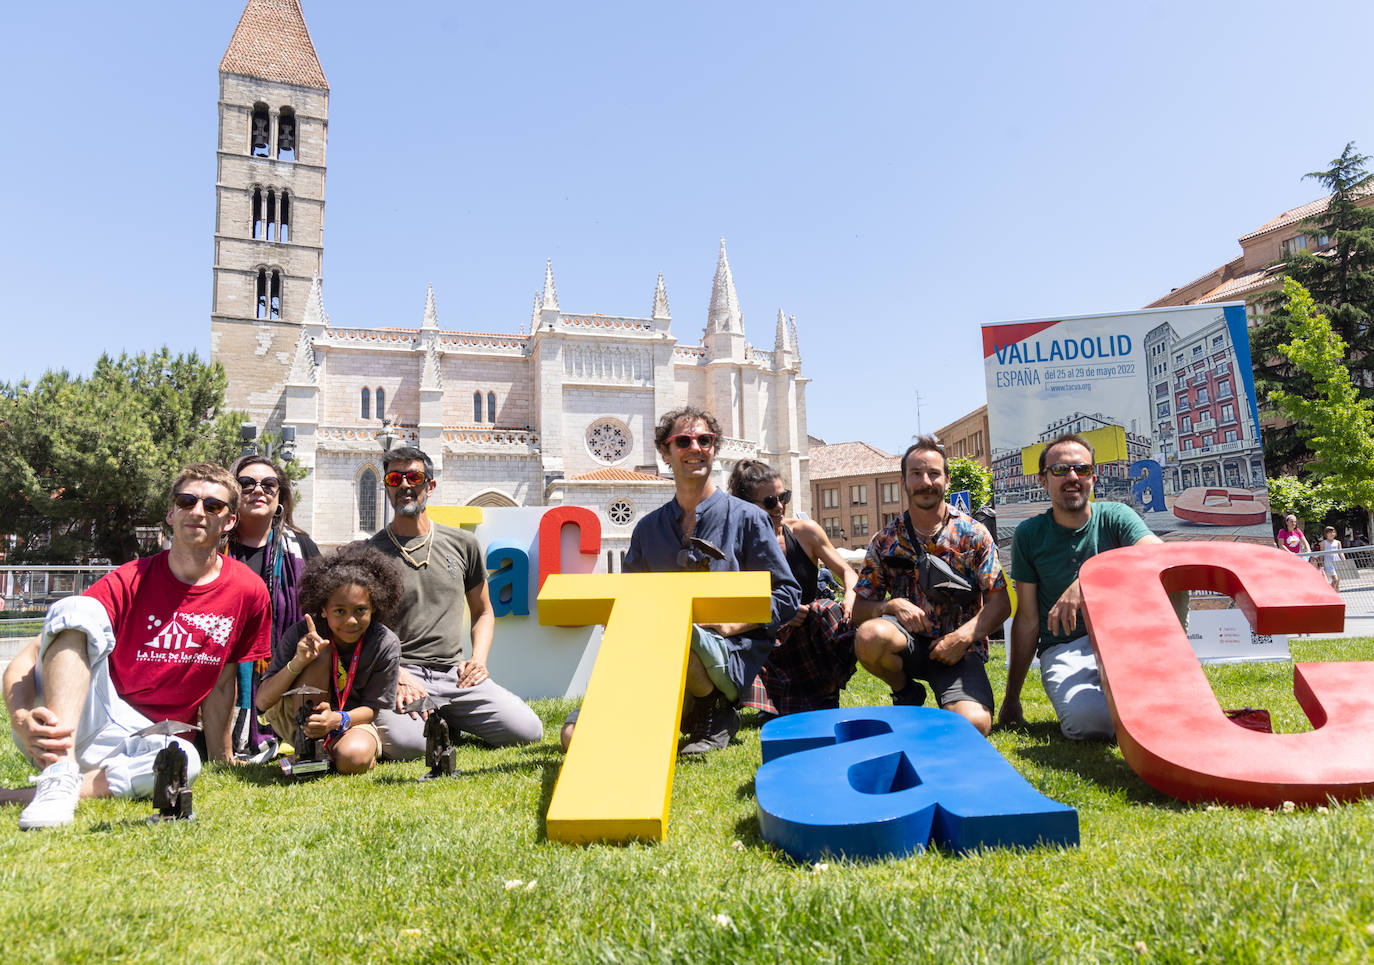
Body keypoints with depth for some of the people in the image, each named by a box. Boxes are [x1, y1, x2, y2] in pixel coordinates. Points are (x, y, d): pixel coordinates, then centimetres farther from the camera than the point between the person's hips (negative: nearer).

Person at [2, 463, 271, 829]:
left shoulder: (247, 592, 1)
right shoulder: (128, 582, -5)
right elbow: (30, 655, -10)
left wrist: (223, 764, 10)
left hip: (143, 741, 1)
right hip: (64, 729, -1)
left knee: (184, 761, -36)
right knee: (77, 608, -24)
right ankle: (60, 773, -36)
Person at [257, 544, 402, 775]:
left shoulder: (385, 644, -18)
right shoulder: (303, 635, -19)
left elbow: (371, 709, -12)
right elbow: (262, 702, -20)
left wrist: (338, 720, -35)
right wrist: (297, 663, -36)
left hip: (353, 722, 0)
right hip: (293, 719, 0)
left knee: (352, 758, -36)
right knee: (320, 653, -27)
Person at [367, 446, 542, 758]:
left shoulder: (462, 543, 12)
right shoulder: (370, 553, 4)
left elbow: (483, 612, 22)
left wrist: (478, 658, 3)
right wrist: (396, 674, -14)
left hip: (455, 673, 3)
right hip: (399, 674, -3)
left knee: (527, 730, -14)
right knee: (405, 743, -35)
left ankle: (448, 721, 11)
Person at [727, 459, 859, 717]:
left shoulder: (805, 531, -3)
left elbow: (847, 572, 1)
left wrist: (851, 597, -22)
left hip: (812, 633, 2)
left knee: (829, 613, -31)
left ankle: (829, 696, -6)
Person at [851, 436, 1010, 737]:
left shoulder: (974, 534, 2)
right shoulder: (885, 541, 5)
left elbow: (1000, 603, -2)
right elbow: (859, 608, 4)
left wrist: (963, 637, -17)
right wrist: (892, 605, -17)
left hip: (959, 648, -1)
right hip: (909, 642, 2)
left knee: (974, 725, -29)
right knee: (870, 635, -34)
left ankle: (946, 699, 10)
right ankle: (907, 693, -1)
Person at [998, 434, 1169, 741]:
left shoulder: (1116, 517, 2)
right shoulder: (1029, 535, 1)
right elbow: (1028, 620, 4)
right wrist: (1012, 698, 3)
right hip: (1064, 649, -1)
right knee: (1088, 720, -32)